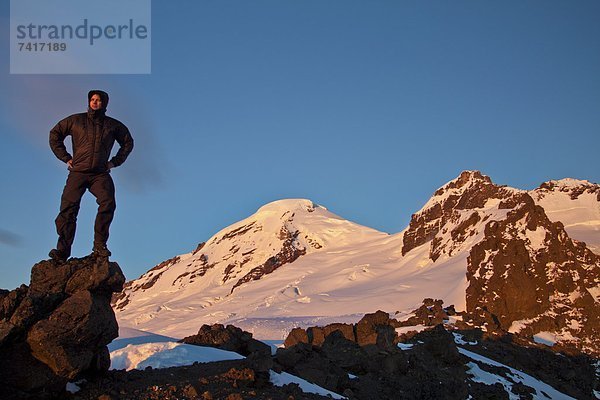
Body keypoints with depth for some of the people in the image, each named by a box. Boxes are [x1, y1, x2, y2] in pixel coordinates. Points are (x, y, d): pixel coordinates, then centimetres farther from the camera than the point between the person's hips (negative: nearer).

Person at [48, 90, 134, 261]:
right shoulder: (75, 120, 12)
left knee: (108, 203, -24)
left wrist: (115, 162, 14)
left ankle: (99, 246, -19)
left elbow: (128, 142, 25)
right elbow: (55, 134, 19)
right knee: (68, 207, -15)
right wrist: (66, 158, 9)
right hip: (78, 172, 0)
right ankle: (62, 250, -14)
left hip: (101, 174, 0)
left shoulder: (113, 125, 14)